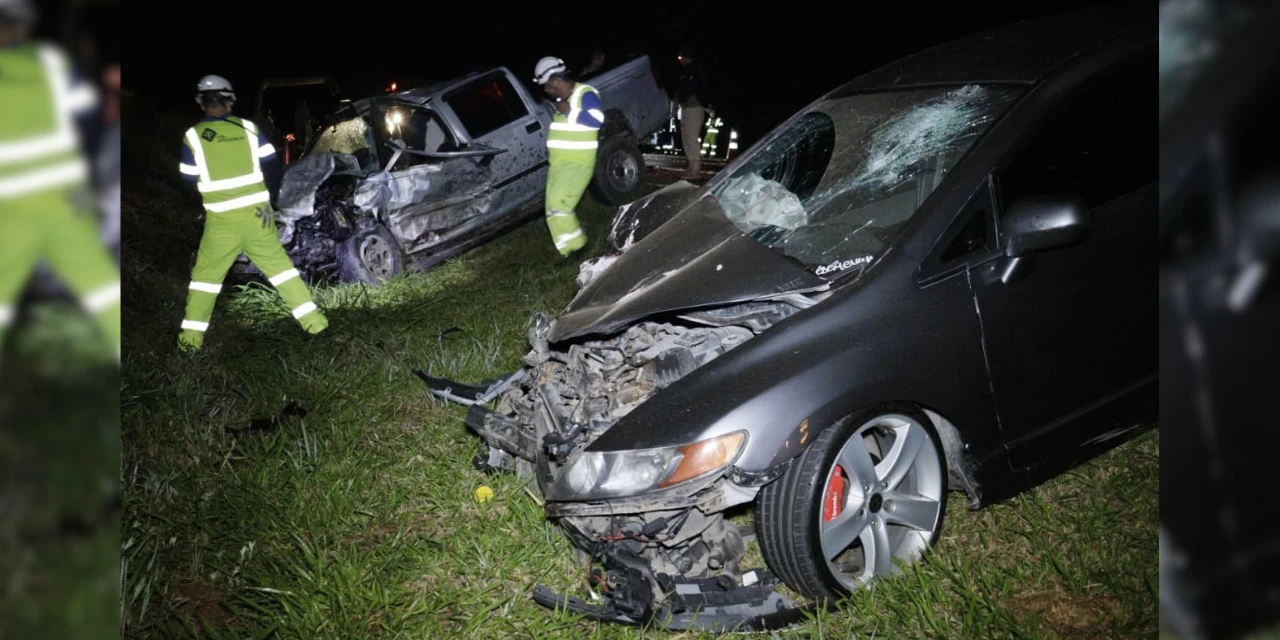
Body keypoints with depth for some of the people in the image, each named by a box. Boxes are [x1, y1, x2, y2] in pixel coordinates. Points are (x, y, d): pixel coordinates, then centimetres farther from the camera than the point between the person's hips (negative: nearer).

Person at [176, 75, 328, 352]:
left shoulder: (193, 137, -5)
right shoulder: (249, 129, -1)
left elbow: (190, 182, 4)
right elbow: (272, 168, 2)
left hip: (221, 220, -1)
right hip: (257, 215, 1)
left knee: (205, 275, 12)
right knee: (279, 265, 11)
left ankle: (191, 337, 14)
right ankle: (313, 320, 9)